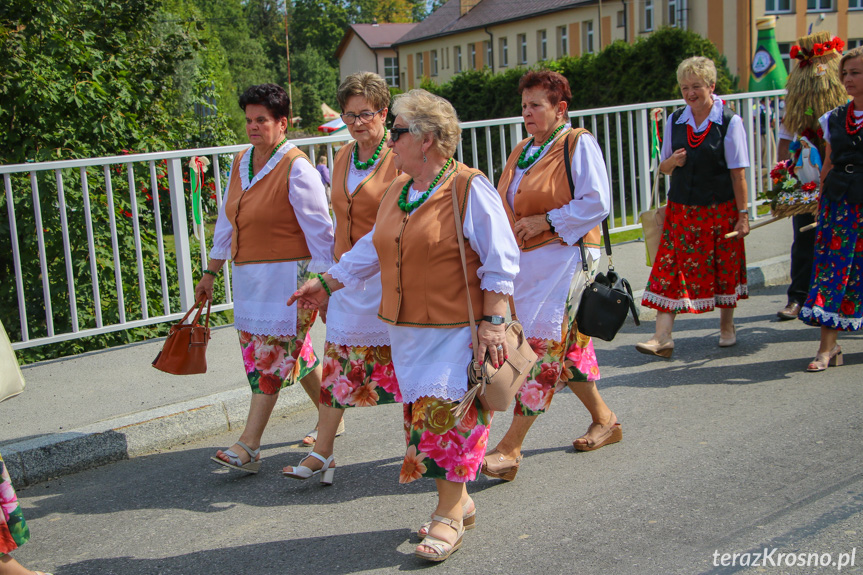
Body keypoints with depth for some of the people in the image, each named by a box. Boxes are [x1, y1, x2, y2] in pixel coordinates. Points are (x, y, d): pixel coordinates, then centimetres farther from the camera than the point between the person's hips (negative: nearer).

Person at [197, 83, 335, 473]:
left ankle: (248, 447, -5)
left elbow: (319, 231, -13)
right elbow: (226, 221, 19)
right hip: (248, 276, 8)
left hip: (288, 276, -8)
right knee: (293, 353, 14)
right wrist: (211, 272, 20)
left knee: (271, 356, -7)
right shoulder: (240, 163, 11)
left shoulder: (296, 168, -13)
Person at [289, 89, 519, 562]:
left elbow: (500, 264, -11)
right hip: (407, 328, 7)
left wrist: (492, 322, -16)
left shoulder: (470, 188, -10)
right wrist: (326, 283, 27)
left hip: (455, 329, -7)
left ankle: (449, 514, 7)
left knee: (448, 415, -5)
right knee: (424, 415, 9)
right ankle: (457, 500, 23)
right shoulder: (398, 191, 12)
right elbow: (371, 248, 25)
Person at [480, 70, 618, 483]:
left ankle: (510, 448, -10)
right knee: (564, 346, 14)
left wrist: (544, 222, -17)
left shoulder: (578, 144, -6)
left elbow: (596, 202, -14)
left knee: (542, 346, -10)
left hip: (564, 258, -8)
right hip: (526, 260, 8)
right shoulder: (523, 150, 17)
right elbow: (505, 204, 25)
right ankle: (604, 420, 30)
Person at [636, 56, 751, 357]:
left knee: (725, 270, 9)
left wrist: (743, 214, -7)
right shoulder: (675, 121, 5)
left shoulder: (730, 122, -6)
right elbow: (663, 167, 13)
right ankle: (663, 336, -7)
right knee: (670, 267, -6)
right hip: (681, 209, 3)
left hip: (720, 209, -3)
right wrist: (672, 161, -11)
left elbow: (738, 172, -6)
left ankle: (727, 326, 30)